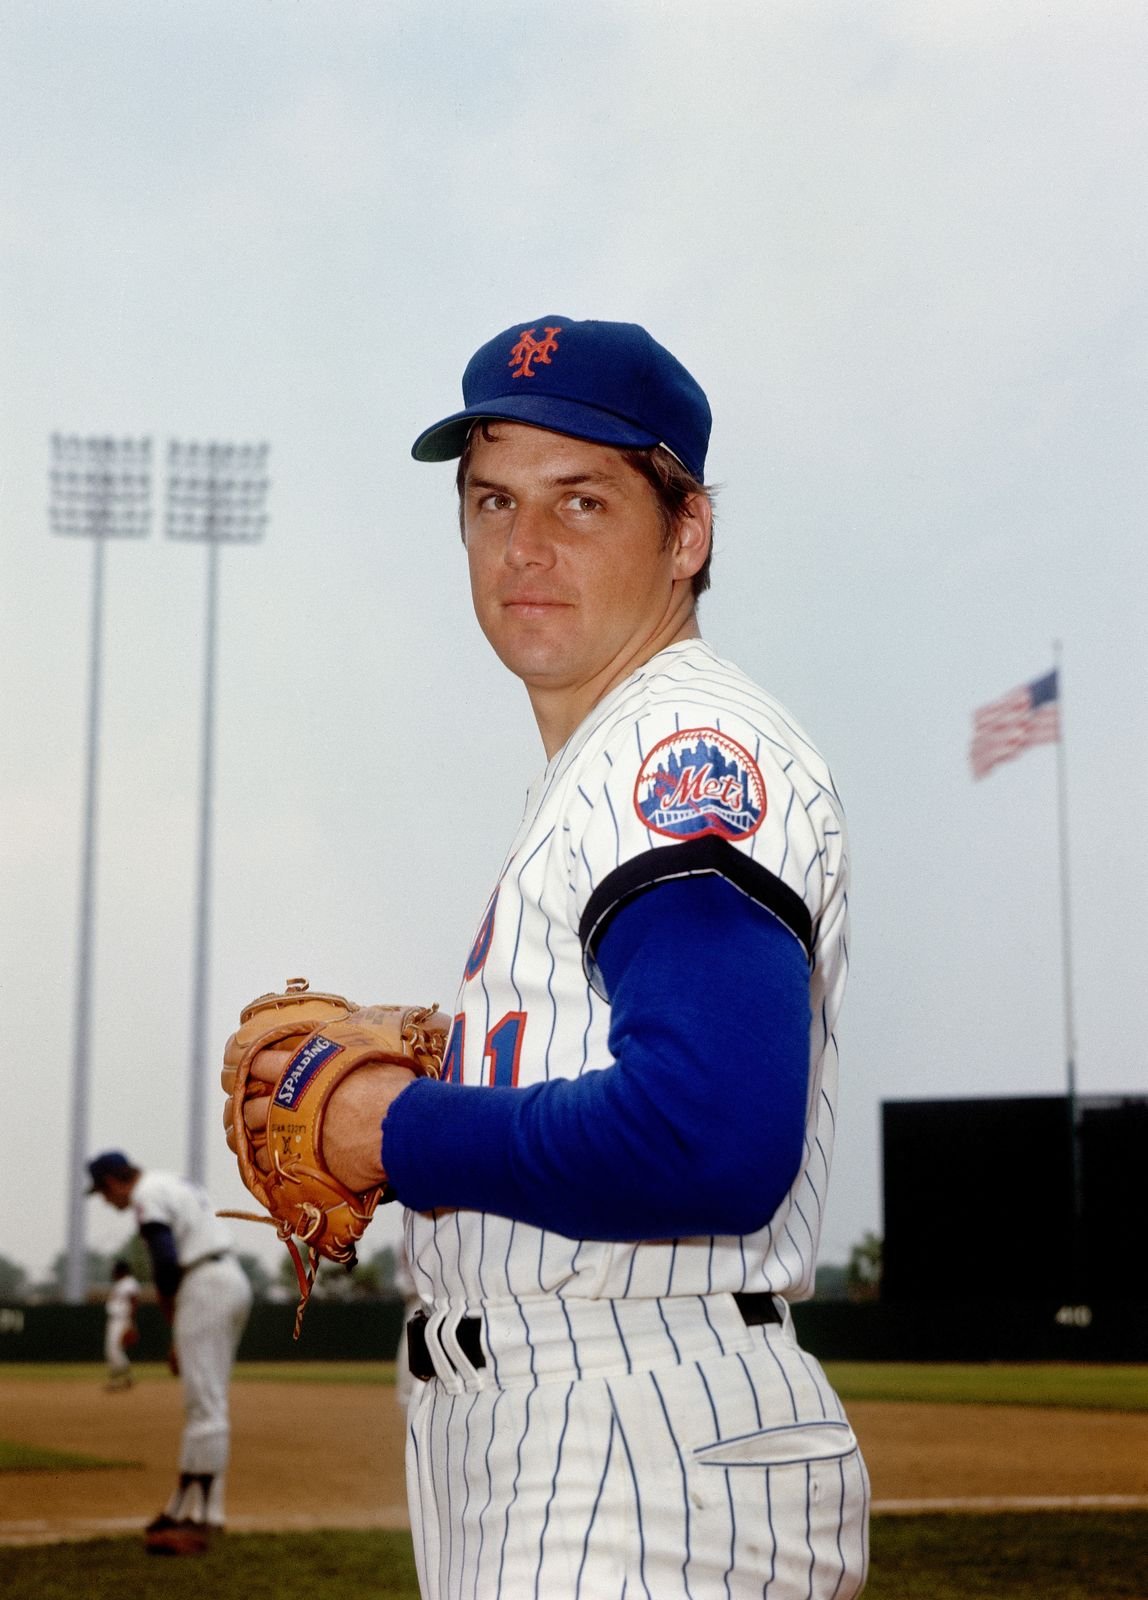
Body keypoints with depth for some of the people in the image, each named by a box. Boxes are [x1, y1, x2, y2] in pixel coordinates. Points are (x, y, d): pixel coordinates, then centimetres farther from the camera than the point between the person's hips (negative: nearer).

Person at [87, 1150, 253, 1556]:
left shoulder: (147, 1196, -6)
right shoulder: (175, 1184, 23)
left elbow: (167, 1263, -18)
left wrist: (173, 1323, -3)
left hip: (206, 1288, -11)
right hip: (235, 1282, 11)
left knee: (203, 1405, -10)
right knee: (207, 1404, 14)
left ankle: (199, 1522, -11)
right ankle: (188, 1506, 21)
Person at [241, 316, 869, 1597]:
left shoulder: (698, 749, -14)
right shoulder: (594, 774, 17)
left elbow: (713, 1145, -28)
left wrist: (406, 1136, -15)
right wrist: (378, 1075, 7)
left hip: (656, 1456, -10)